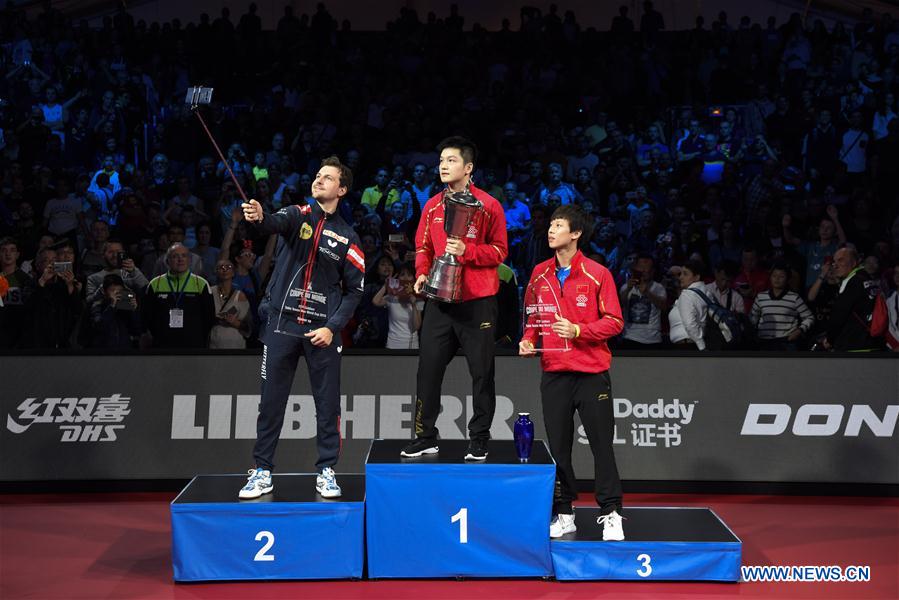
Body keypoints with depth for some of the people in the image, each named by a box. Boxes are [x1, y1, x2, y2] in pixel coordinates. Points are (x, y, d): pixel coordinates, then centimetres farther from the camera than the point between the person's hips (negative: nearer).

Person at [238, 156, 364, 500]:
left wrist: (332, 326, -7)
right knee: (271, 402, 4)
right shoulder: (298, 215, 6)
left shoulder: (347, 237, 6)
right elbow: (275, 224, -18)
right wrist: (259, 217, -42)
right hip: (282, 323, 0)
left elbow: (354, 289, 5)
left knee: (328, 404, 4)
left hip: (322, 330, 0)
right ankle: (262, 472, 15)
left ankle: (326, 471, 17)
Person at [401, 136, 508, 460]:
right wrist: (422, 273, -1)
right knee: (428, 369, 4)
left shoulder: (488, 205, -3)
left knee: (481, 373, 2)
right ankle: (425, 437, 14)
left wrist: (466, 251, -17)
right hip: (439, 299, 4)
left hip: (477, 302, -4)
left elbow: (499, 250, -3)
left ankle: (479, 440, 14)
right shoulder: (432, 206, 11)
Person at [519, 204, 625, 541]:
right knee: (558, 447, 6)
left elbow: (614, 321, -5)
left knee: (602, 444, -1)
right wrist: (528, 339, 2)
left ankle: (610, 514, 9)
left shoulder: (598, 274, -4)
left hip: (592, 372, -4)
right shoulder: (539, 274, 9)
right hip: (553, 372, 4)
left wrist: (578, 331, -18)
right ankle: (563, 514, 16)